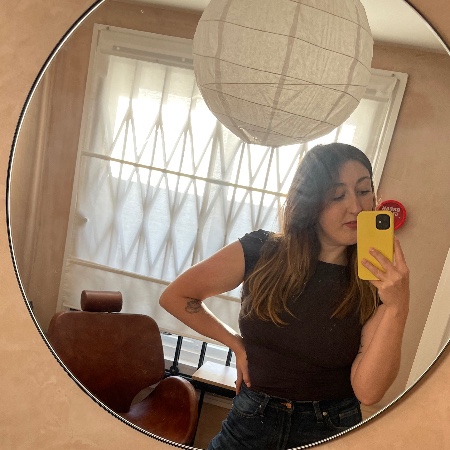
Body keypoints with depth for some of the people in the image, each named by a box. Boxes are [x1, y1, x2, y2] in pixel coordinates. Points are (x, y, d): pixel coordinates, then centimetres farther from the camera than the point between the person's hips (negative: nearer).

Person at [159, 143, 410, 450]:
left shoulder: (378, 283, -12)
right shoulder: (261, 252, -13)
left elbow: (367, 391, -20)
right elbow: (175, 297, -4)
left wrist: (398, 307, -31)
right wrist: (237, 344, -5)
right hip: (251, 420, 0)